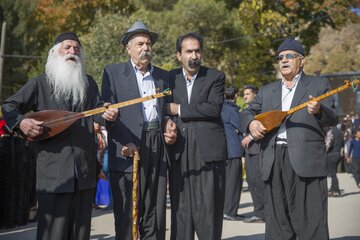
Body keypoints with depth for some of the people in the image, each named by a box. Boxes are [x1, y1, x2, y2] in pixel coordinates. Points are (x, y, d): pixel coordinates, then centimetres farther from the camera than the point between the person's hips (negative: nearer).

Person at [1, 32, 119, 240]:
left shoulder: (89, 83, 14)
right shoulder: (40, 83, 5)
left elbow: (97, 111, 8)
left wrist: (107, 114, -15)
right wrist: (21, 122, -13)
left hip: (85, 167, 3)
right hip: (53, 168, -3)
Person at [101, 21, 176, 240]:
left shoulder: (164, 76, 18)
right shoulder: (113, 72, 6)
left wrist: (170, 126, 0)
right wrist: (123, 143, -14)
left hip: (158, 148, 4)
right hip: (129, 149, -3)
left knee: (155, 216, 4)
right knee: (127, 214, 0)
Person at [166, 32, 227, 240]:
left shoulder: (215, 77, 4)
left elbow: (214, 108, -11)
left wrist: (179, 109, -8)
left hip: (208, 152, -2)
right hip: (179, 153, 3)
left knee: (208, 209, -2)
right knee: (180, 209, 6)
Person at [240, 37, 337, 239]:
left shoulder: (319, 85, 10)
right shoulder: (266, 91, 21)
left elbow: (333, 119, 1)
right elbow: (247, 113, 20)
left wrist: (319, 111, -21)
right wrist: (251, 123, -3)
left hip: (306, 161, -4)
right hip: (273, 161, 4)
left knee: (311, 222, -4)